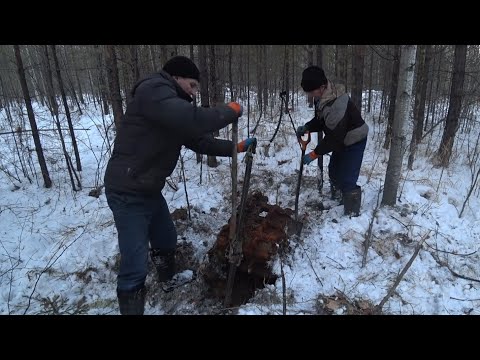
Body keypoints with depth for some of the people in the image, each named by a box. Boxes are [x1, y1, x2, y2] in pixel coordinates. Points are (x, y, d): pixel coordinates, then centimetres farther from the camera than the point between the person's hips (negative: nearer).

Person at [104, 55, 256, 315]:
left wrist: (236, 147, 16)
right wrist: (230, 111, -16)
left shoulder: (175, 106, 12)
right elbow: (194, 121, -32)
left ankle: (169, 278, 54)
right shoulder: (153, 90, -18)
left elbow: (199, 140, 18)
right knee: (135, 266, -7)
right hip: (128, 193, -10)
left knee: (167, 239, 28)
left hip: (150, 190, 10)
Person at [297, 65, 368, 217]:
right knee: (333, 171, 23)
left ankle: (352, 214, 2)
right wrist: (306, 127, -10)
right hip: (342, 140, 10)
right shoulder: (322, 97, -5)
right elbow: (320, 120, 8)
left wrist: (314, 154, -26)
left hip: (354, 141, -10)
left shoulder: (336, 104, -35)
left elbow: (333, 137, -32)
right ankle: (335, 199, 45)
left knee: (347, 179, -11)